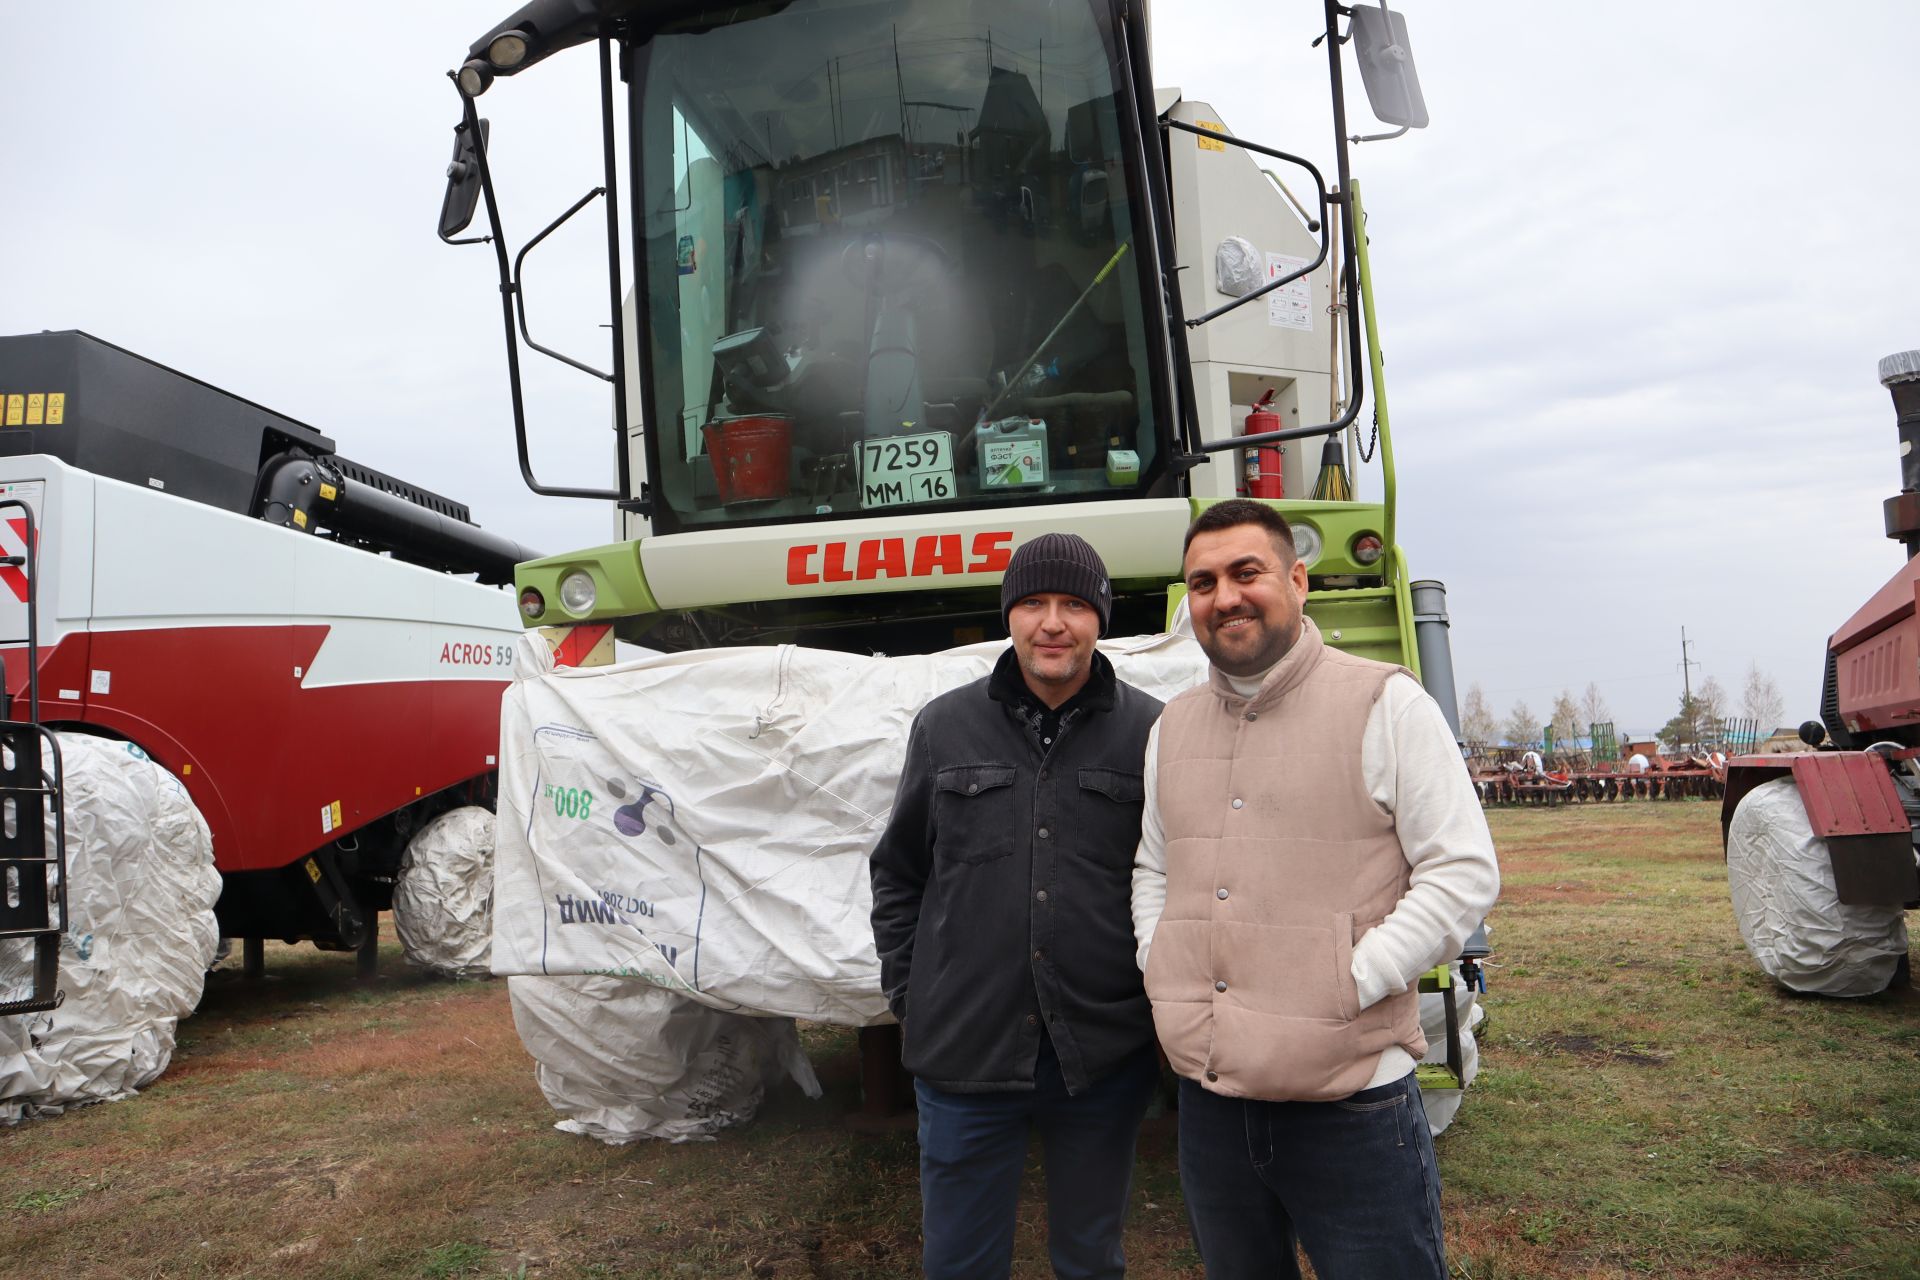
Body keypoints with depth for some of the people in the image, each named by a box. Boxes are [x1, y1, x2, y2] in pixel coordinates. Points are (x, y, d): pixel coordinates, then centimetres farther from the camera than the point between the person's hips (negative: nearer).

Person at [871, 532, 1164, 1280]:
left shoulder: (1152, 733, -2)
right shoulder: (945, 727, 2)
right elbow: (897, 874, 10)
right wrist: (908, 995, 6)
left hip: (1105, 1056, 0)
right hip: (962, 1052, 1)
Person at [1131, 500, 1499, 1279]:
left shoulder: (1384, 704, -7)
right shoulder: (1173, 727, 10)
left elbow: (1463, 872, -9)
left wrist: (1349, 986, -16)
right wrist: (1160, 969, 4)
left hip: (1353, 1106, -5)